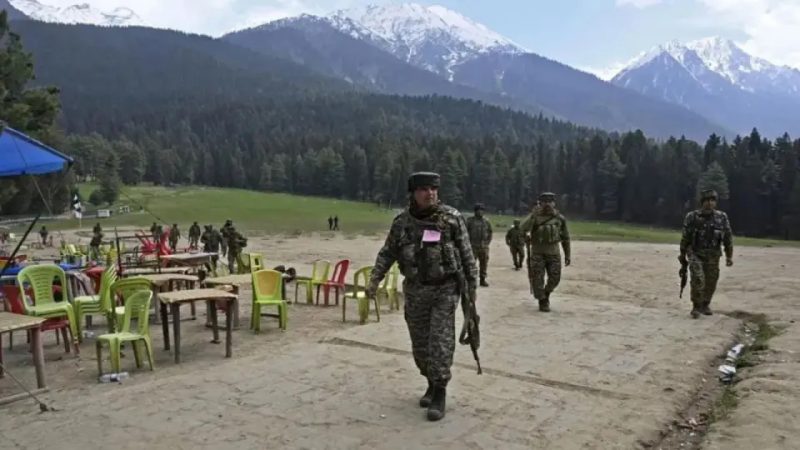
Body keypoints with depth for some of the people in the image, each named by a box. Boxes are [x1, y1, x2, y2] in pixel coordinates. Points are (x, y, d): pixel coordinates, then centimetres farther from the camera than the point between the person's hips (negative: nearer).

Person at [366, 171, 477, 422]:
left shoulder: (452, 218, -9)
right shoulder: (402, 222, -1)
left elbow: (466, 254, -2)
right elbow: (387, 253, 8)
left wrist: (472, 286, -1)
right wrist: (374, 280, -3)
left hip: (445, 290, -3)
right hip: (415, 291, 3)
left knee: (441, 342, -9)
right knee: (420, 344, 10)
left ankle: (440, 396, 0)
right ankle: (433, 384, 30)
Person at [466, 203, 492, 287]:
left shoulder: (486, 221, 11)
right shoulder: (470, 220, -1)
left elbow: (490, 232, 19)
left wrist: (488, 242, 8)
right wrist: (468, 242, -7)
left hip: (484, 246, 4)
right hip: (473, 246, -4)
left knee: (484, 264, 7)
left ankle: (483, 280, 17)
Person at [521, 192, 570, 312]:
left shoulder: (560, 218, 3)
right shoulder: (535, 216, -3)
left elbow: (565, 238, 10)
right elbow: (524, 229, -21)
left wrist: (567, 255, 9)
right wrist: (534, 215, -27)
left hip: (553, 253, 2)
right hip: (537, 252, -2)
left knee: (555, 278, 3)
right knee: (538, 278, -3)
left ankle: (546, 293, 31)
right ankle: (543, 302, 12)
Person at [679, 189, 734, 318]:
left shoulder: (722, 217, -2)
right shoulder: (692, 217, -8)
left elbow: (728, 237, 4)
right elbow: (685, 237, 1)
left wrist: (729, 256, 2)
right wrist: (682, 255, 7)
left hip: (713, 257, 3)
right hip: (695, 254, -3)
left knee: (711, 283, 8)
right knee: (698, 280, -16)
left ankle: (705, 305, 30)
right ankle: (696, 307, -2)